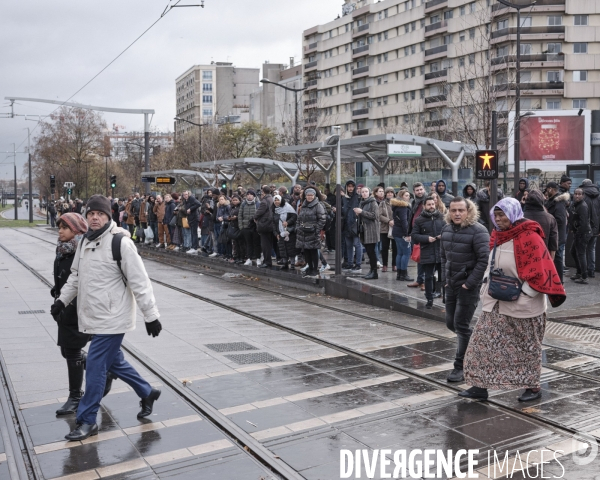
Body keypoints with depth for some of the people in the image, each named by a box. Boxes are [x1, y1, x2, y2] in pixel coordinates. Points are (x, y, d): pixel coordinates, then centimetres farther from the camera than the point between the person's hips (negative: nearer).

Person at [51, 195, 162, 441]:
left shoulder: (121, 242, -17)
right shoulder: (85, 241, 8)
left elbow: (140, 282, -17)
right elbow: (76, 275, 21)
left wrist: (151, 315, -17)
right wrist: (62, 299, 11)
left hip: (112, 318, -8)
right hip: (95, 317, 8)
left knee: (96, 366, -4)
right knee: (114, 361, 18)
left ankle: (87, 421, 10)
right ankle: (147, 393, 37)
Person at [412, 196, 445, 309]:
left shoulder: (442, 218, 5)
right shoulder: (419, 220, 1)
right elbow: (414, 236, 0)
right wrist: (426, 238, -13)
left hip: (442, 252, 1)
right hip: (427, 254, -1)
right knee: (428, 277, 5)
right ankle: (429, 300, 15)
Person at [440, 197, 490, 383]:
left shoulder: (478, 231, -16)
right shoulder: (446, 229, 7)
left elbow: (484, 259, -19)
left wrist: (470, 282, -19)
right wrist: (445, 277, 10)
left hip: (469, 285, -7)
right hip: (452, 284, 7)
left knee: (461, 325, -5)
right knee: (451, 323, 13)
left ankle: (461, 367, 7)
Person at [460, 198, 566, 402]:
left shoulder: (530, 237, -16)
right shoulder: (498, 236, 7)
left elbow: (541, 270, -19)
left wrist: (521, 292, -20)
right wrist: (487, 289, 9)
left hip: (523, 305, -7)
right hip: (496, 303, 7)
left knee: (527, 346, 10)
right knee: (484, 343, 2)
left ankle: (532, 386, 26)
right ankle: (481, 386, 8)